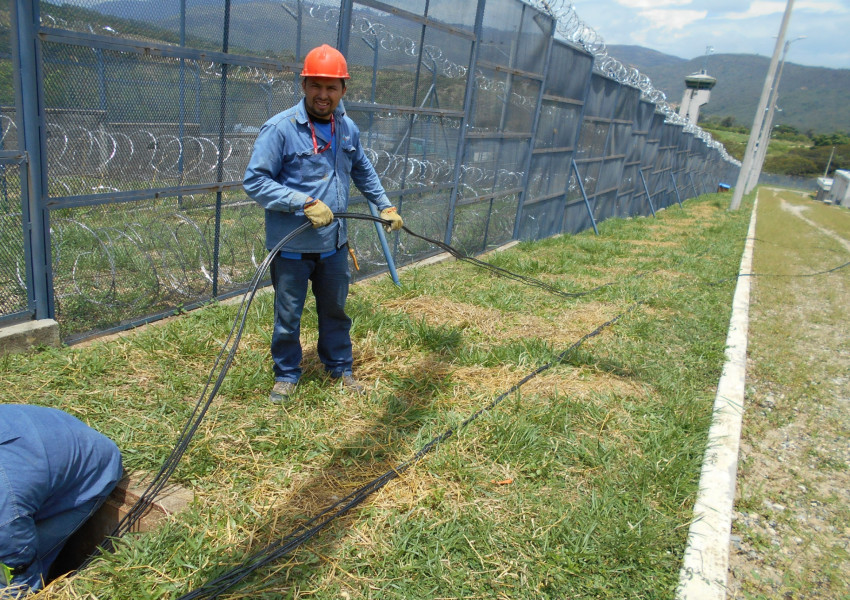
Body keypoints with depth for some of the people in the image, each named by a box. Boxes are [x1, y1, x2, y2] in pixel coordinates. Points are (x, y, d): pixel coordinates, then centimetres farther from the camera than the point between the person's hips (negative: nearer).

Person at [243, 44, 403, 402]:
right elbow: (254, 181, -17)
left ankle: (339, 366, 40)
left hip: (334, 245, 5)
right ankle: (286, 374, 33)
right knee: (288, 317, 10)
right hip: (292, 248, -5)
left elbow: (363, 171, 21)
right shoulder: (280, 128, -15)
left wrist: (385, 206, 21)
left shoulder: (348, 129, 4)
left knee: (335, 310, 19)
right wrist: (305, 203, -24)